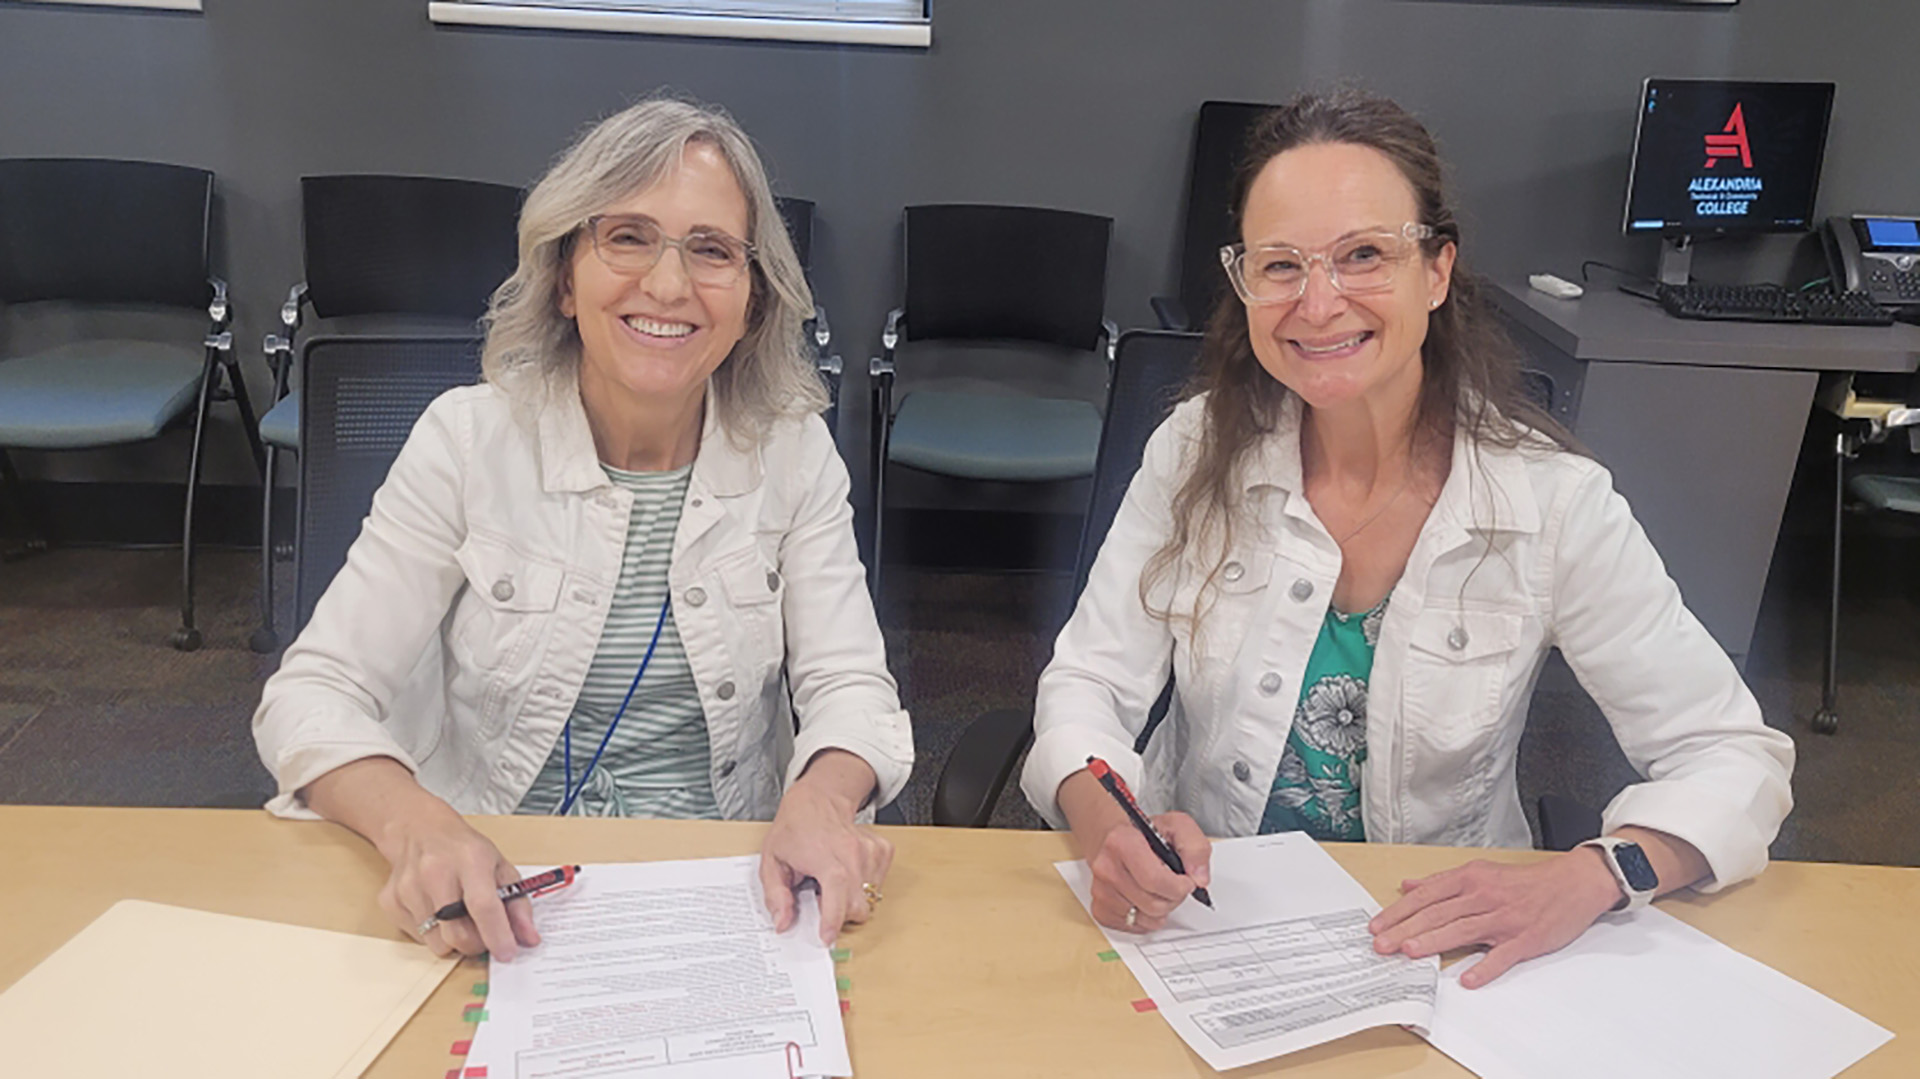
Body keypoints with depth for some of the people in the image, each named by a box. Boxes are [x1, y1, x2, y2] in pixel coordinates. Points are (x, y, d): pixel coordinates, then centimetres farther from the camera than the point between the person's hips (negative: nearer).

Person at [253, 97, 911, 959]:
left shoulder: (793, 452, -1)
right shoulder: (469, 440, -5)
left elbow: (849, 685, -5)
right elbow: (313, 693, -8)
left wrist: (821, 798, -29)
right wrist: (416, 824, -29)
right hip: (494, 899, 0)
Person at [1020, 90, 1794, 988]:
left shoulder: (1552, 502, -7)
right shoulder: (1199, 452, -2)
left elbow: (1735, 756, -4)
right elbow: (1088, 685, -2)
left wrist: (1587, 879, -24)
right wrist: (1109, 828, -24)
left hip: (1437, 940, -1)